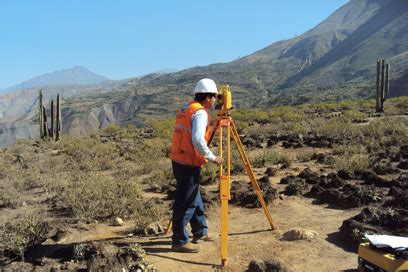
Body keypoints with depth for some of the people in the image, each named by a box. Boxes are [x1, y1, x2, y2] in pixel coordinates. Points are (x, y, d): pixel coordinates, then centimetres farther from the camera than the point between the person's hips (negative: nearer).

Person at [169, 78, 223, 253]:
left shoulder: (185, 109, 15)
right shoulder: (200, 113, -14)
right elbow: (198, 141, -27)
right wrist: (212, 158, -17)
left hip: (178, 159, 10)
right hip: (189, 164, -10)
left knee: (195, 198, 20)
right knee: (186, 203, -1)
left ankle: (200, 232, 32)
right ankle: (179, 241, 9)